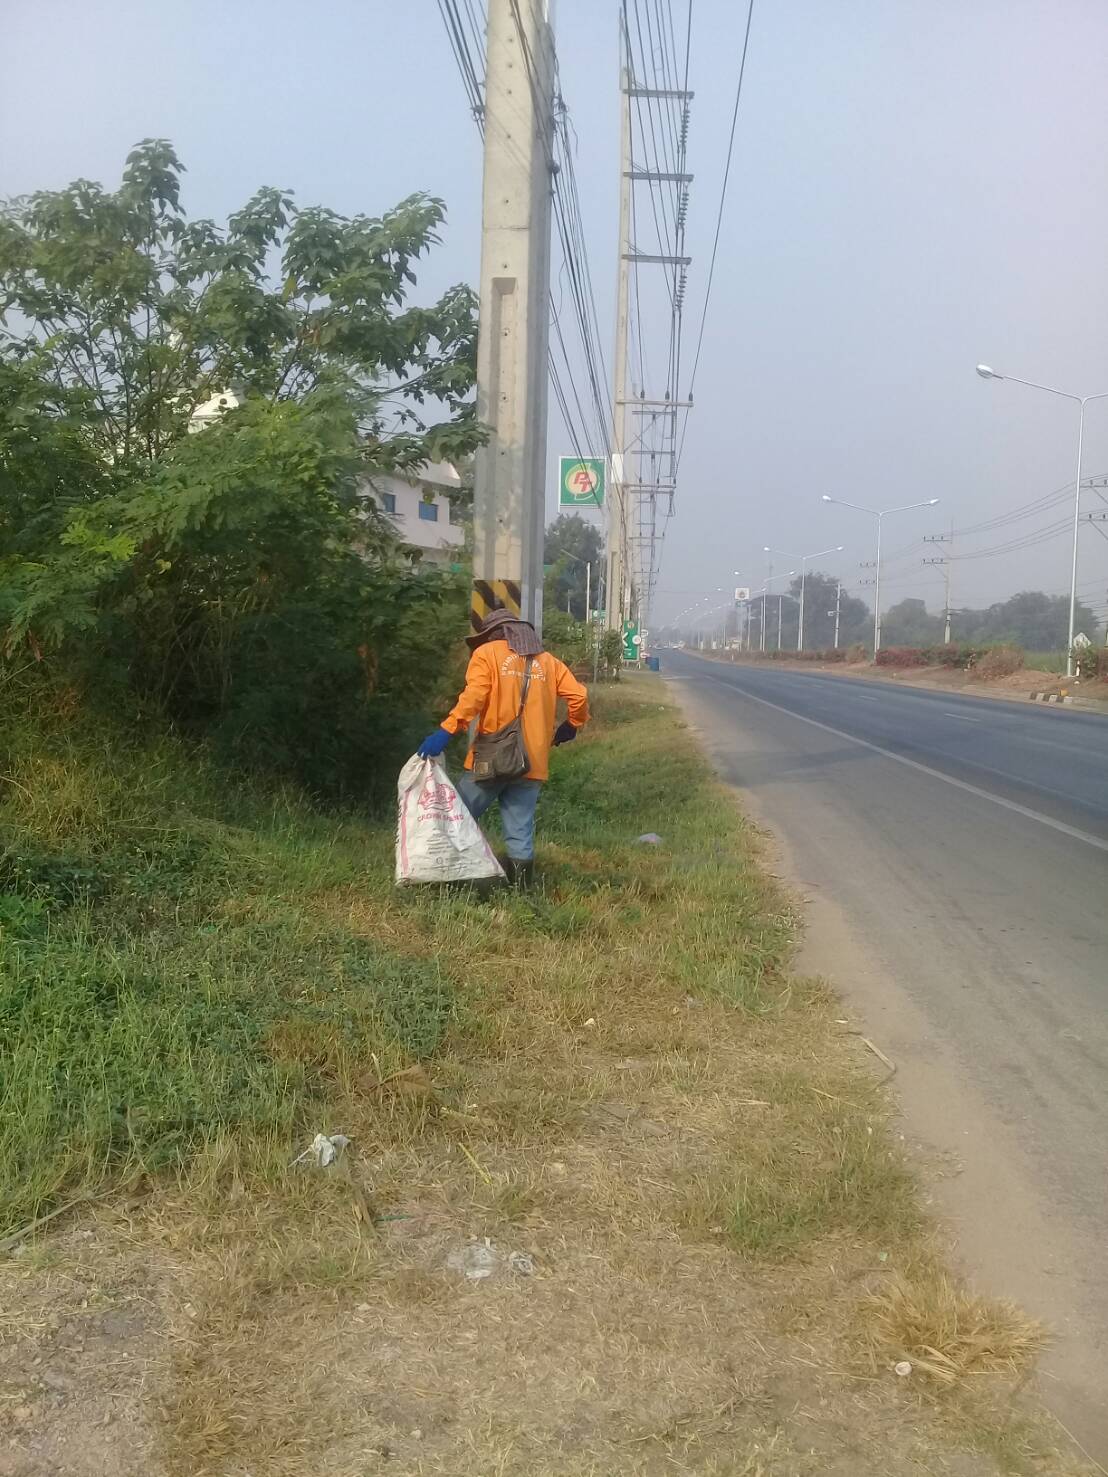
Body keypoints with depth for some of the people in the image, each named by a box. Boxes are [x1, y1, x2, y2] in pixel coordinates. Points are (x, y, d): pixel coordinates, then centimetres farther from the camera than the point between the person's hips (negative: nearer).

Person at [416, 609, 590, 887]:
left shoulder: (487, 653, 4)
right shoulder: (547, 661, 15)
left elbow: (473, 696, -13)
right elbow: (579, 695, 6)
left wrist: (446, 731, -20)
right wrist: (570, 727, 23)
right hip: (532, 762, 3)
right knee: (520, 830, 5)